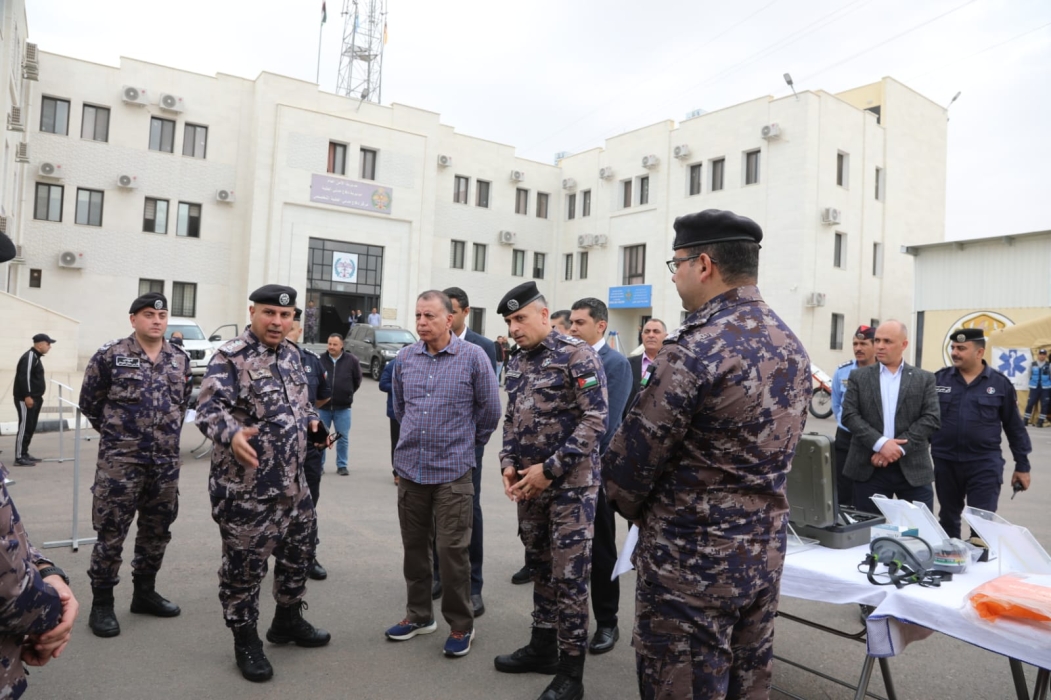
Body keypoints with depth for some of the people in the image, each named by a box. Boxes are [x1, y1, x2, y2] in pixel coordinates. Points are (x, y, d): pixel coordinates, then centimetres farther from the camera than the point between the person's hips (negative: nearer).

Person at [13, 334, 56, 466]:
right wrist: (27, 396, -24)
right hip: (26, 400, -10)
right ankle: (19, 457, -5)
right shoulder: (29, 357, -15)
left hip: (34, 398, 10)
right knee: (25, 427, -8)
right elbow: (24, 377, -23)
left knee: (30, 428, 14)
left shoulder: (35, 357, 17)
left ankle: (24, 454, 21)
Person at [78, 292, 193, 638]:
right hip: (120, 459, -4)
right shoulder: (110, 355, -6)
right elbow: (89, 402, 4)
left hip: (166, 460, 5)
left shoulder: (180, 359, 7)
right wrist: (115, 431, 12)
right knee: (111, 532, 1)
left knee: (157, 530, 13)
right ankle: (102, 604, 16)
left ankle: (144, 592, 29)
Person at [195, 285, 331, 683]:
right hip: (247, 490, -8)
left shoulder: (291, 354, 9)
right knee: (244, 568, 6)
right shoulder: (230, 358, -15)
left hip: (294, 484, 8)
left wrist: (312, 420, 6)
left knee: (299, 554, 20)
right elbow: (208, 409, -26)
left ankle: (288, 621, 41)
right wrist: (232, 435, -44)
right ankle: (246, 641, 26)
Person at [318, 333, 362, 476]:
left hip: (343, 407, 0)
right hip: (323, 406, 0)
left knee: (343, 438, 7)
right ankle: (319, 464, 21)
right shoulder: (320, 360, -4)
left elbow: (357, 379, 7)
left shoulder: (351, 360, -4)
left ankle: (342, 465, 18)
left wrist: (348, 393, 8)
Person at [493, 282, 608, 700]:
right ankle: (543, 646, 32)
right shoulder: (517, 363, 10)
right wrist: (509, 464, 1)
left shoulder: (577, 355, -12)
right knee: (539, 567, 17)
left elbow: (595, 420, -18)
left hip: (570, 483, -7)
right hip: (529, 483, 7)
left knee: (569, 575, -1)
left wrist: (550, 469, -18)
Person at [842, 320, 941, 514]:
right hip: (869, 468, 0)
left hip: (913, 468, 0)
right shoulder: (858, 377, 7)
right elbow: (849, 416, -2)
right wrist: (880, 443, -16)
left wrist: (899, 448, -13)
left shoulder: (924, 379, 7)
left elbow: (932, 418, -3)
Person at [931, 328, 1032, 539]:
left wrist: (1022, 465, 6)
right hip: (945, 462, 2)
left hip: (984, 464, -2)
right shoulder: (939, 379, 0)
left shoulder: (1000, 383, -1)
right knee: (948, 519, 15)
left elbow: (1014, 427, 5)